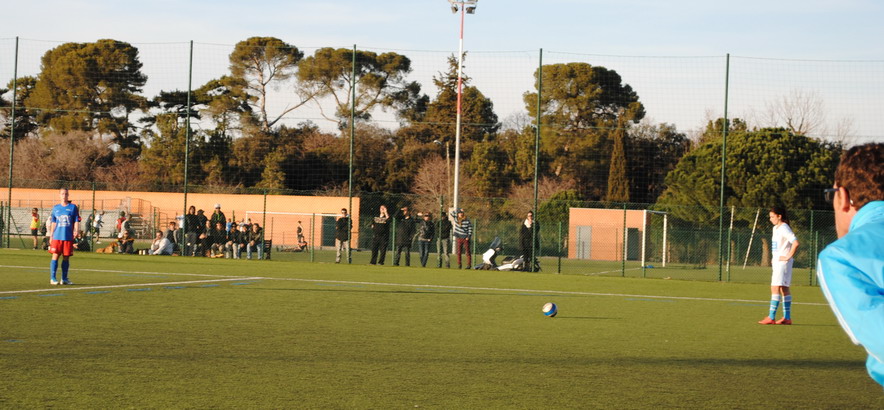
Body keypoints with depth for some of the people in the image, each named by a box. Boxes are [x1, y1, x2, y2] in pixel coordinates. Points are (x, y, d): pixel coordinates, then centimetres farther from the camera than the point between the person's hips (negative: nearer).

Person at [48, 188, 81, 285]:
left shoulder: (73, 207, 4)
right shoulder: (56, 208, 10)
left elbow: (76, 221, 3)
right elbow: (53, 223, 14)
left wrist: (76, 230, -13)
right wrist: (51, 236, 10)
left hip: (68, 237, -1)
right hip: (57, 236, 1)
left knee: (66, 257, 4)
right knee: (55, 256, -6)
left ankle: (64, 278, 12)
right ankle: (53, 278, -3)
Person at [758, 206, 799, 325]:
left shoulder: (784, 229, -14)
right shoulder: (776, 228, 15)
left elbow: (795, 243, -25)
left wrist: (788, 257, -19)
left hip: (783, 262, -10)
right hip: (776, 262, 10)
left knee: (775, 288, -13)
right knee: (784, 289, 10)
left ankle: (771, 317, -16)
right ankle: (787, 317, 12)